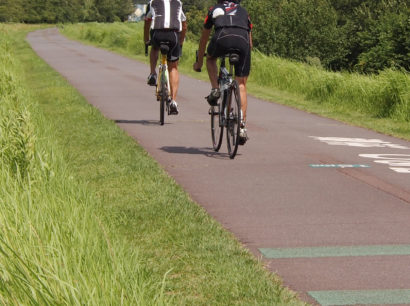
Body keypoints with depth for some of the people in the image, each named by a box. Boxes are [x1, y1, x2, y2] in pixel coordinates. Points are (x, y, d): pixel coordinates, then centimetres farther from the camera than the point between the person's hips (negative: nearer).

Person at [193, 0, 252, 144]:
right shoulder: (243, 12, 36)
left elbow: (203, 39, 43)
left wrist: (199, 62, 56)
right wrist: (244, 60, 59)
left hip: (222, 38, -1)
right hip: (242, 40, 1)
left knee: (211, 59, 36)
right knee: (241, 85, 11)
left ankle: (215, 89, 15)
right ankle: (242, 127, 3)